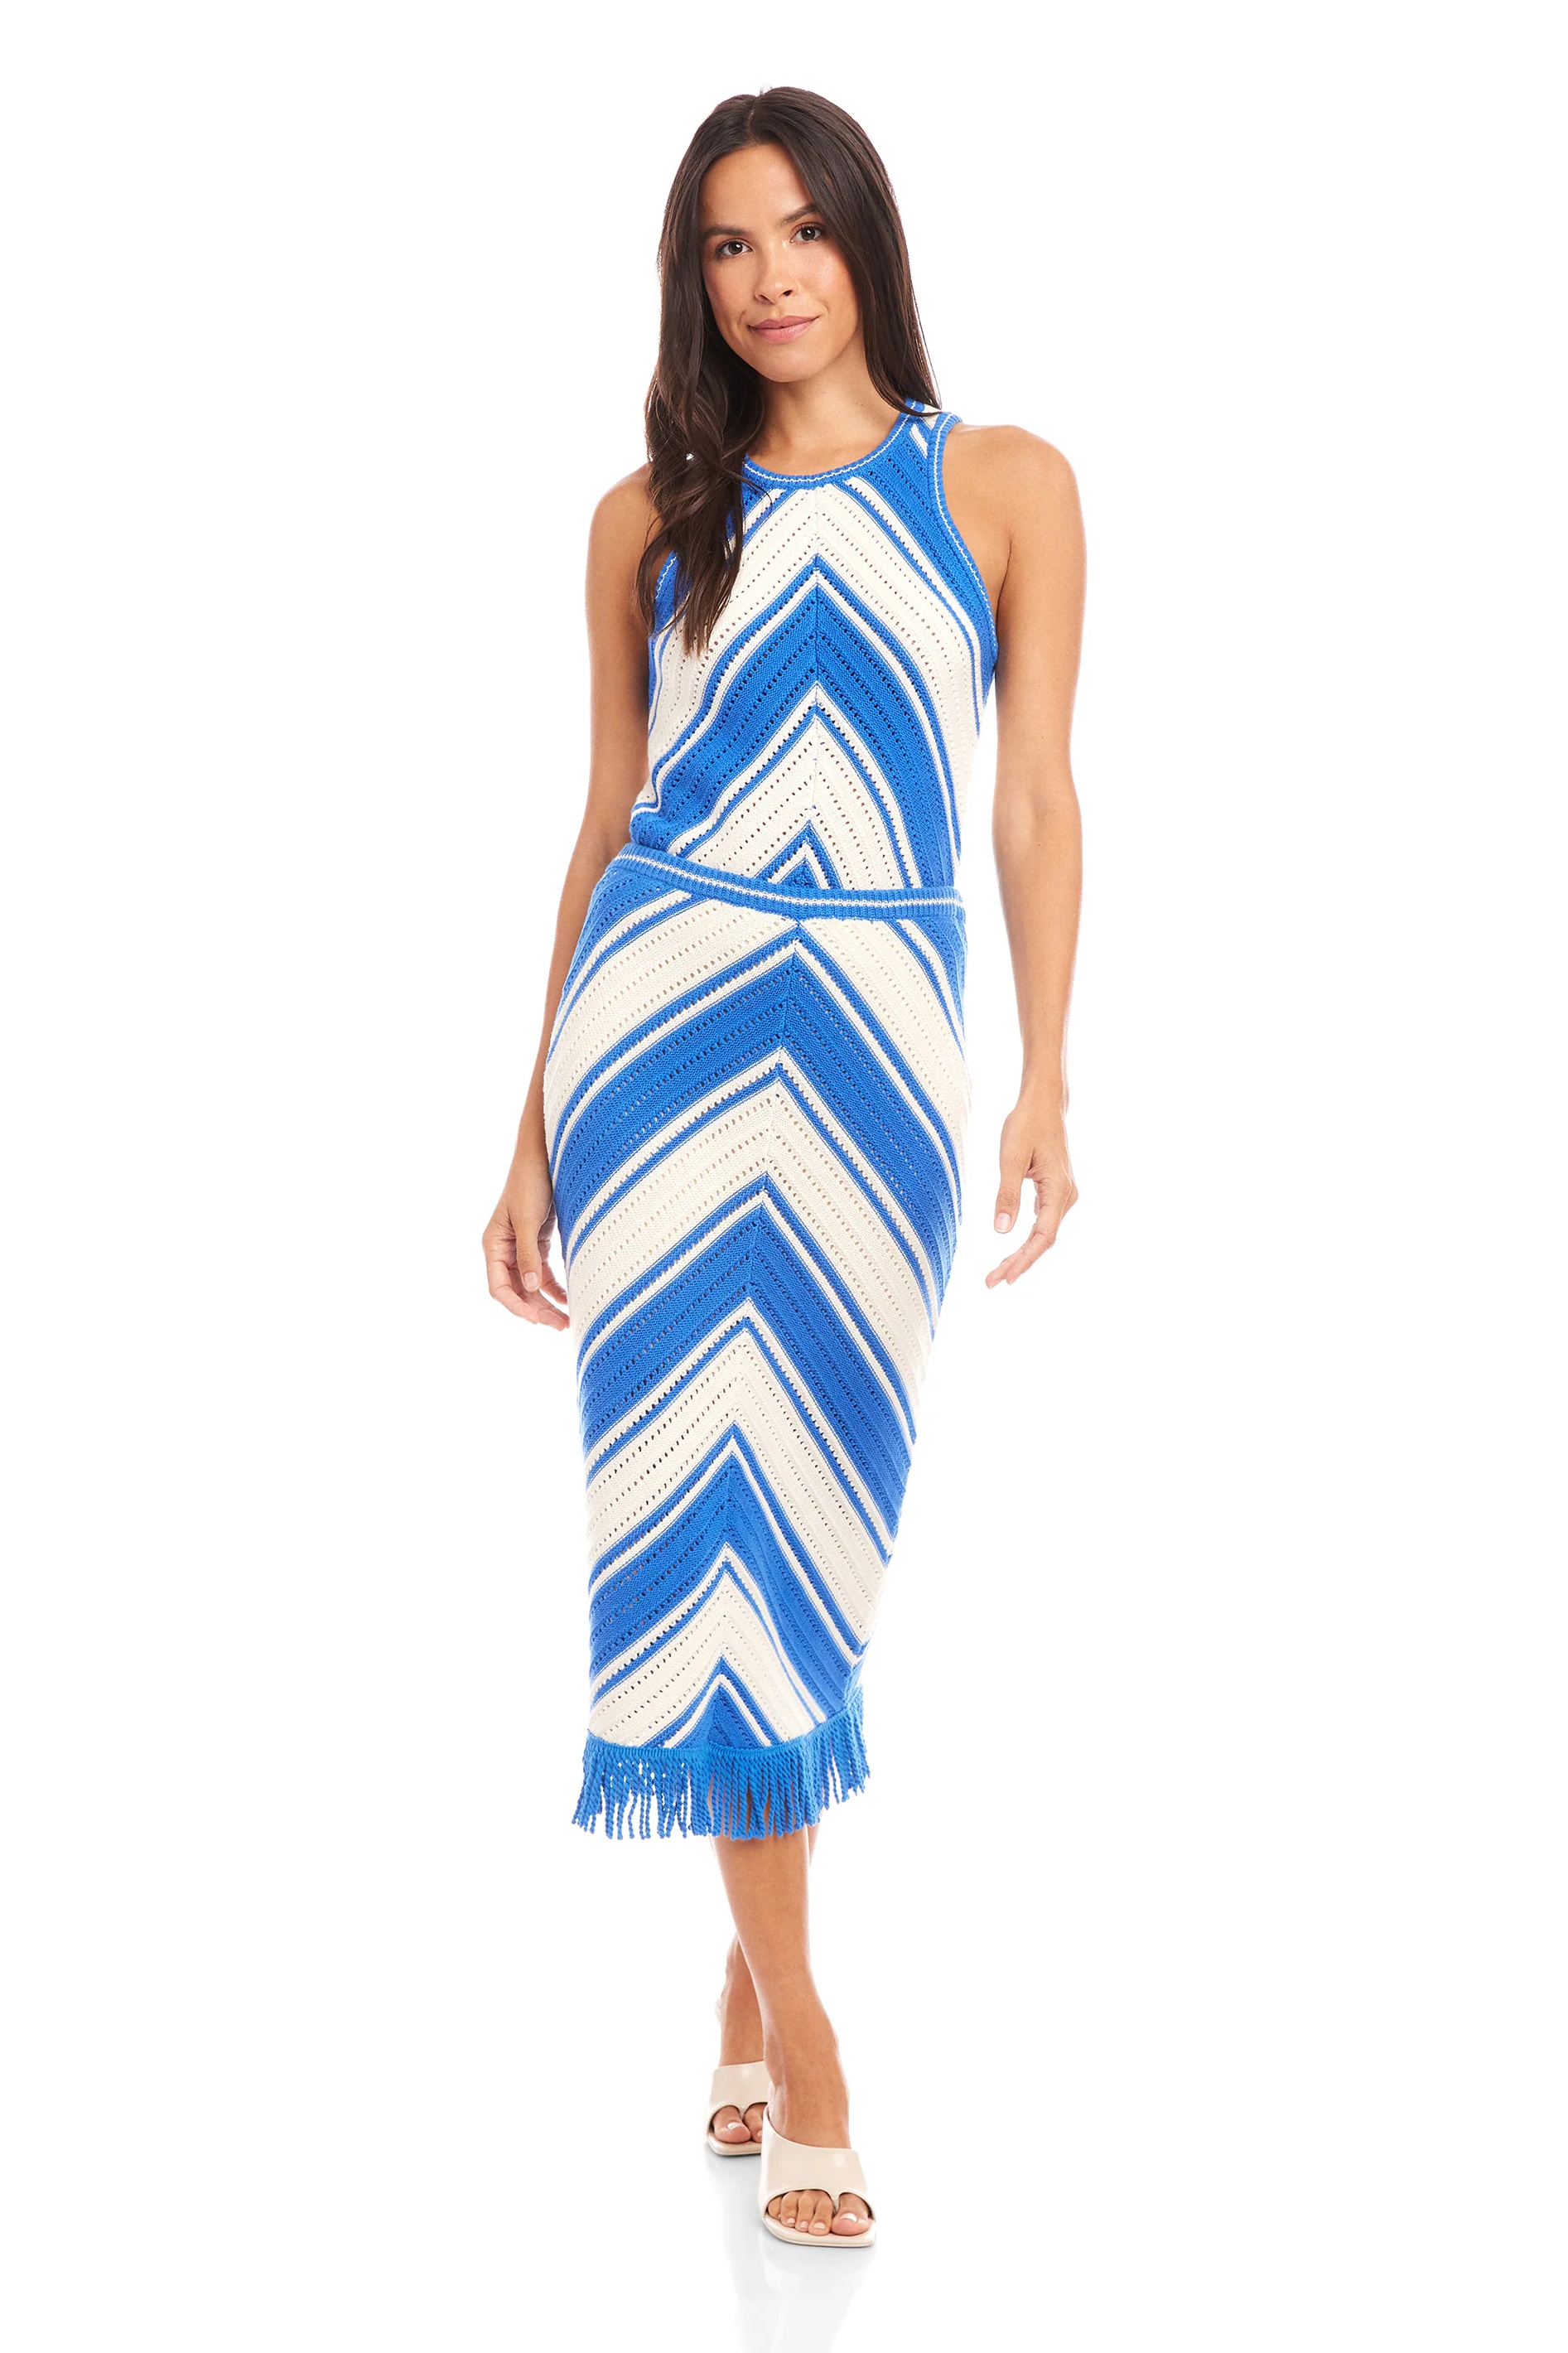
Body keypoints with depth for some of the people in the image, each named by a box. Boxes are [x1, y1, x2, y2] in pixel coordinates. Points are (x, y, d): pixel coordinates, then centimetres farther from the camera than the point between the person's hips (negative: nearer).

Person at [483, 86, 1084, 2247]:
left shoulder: (1006, 487, 8)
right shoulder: (651, 519, 11)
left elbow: (1039, 796, 4)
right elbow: (605, 824, 12)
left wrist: (1046, 1082, -6)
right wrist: (534, 1130, 9)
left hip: (879, 1031, 0)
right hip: (658, 1011, 1)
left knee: (821, 1508, 5)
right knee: (698, 1487, -4)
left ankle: (756, 1961, 26)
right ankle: (795, 2038, 2)